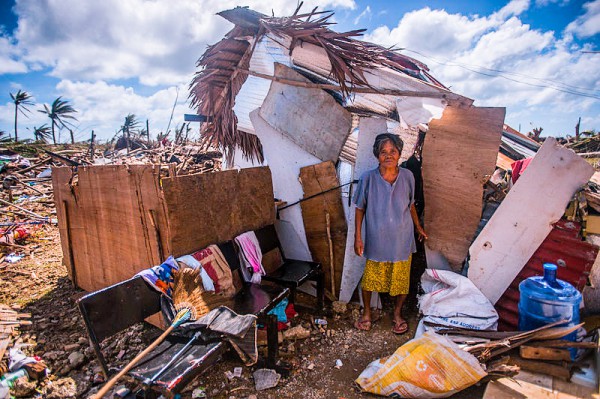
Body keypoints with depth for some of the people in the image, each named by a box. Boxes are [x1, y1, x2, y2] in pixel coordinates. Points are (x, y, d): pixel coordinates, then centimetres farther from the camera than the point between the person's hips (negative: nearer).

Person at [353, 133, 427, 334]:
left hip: (402, 240, 2)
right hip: (376, 240, -2)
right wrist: (358, 236, -7)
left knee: (401, 279, 16)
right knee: (370, 279, 13)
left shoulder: (407, 176, -7)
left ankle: (397, 312, 42)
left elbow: (410, 204, 8)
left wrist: (418, 227, 16)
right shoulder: (368, 178, -14)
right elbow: (360, 208, -5)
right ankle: (367, 311, 39)